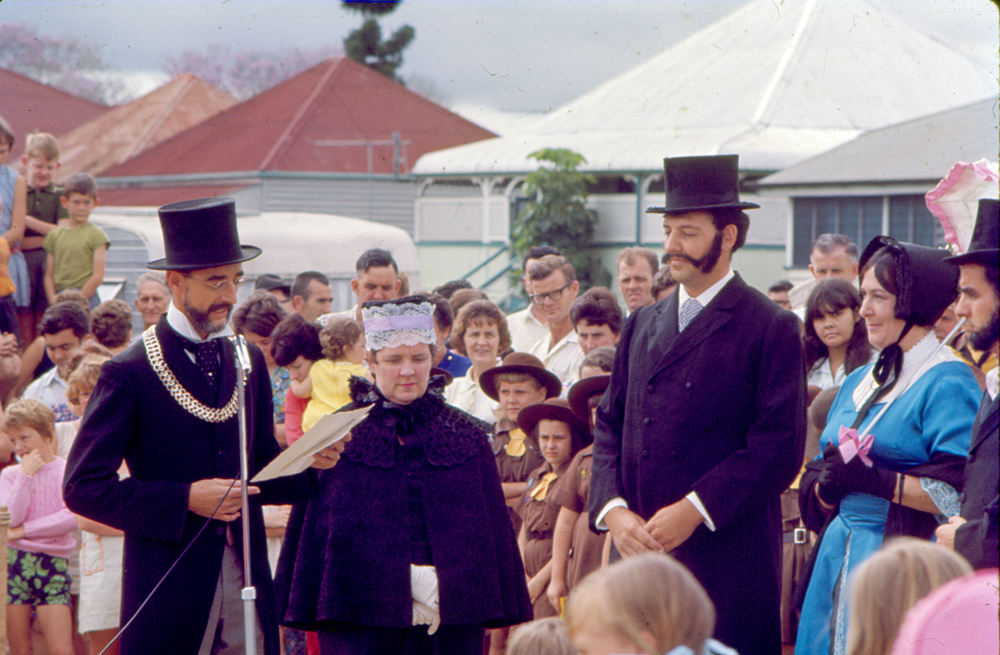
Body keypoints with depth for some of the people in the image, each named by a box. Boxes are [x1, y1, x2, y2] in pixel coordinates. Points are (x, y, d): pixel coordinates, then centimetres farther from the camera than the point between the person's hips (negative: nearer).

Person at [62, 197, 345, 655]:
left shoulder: (249, 361, 13)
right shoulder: (130, 373, -5)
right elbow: (83, 487, -9)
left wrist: (307, 460, -2)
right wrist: (185, 500, -16)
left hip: (247, 586, 5)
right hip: (169, 594, -5)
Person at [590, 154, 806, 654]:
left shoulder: (771, 329, -1)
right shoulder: (641, 326, 18)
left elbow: (780, 446, -9)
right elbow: (609, 426, 17)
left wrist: (694, 510, -15)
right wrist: (613, 509, -1)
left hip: (729, 561, -5)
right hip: (639, 554, 5)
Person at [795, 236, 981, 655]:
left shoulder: (947, 385, -8)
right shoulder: (858, 382, 16)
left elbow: (958, 494, -18)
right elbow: (812, 493, 16)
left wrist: (874, 480, -20)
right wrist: (829, 482, -6)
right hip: (838, 558, 7)